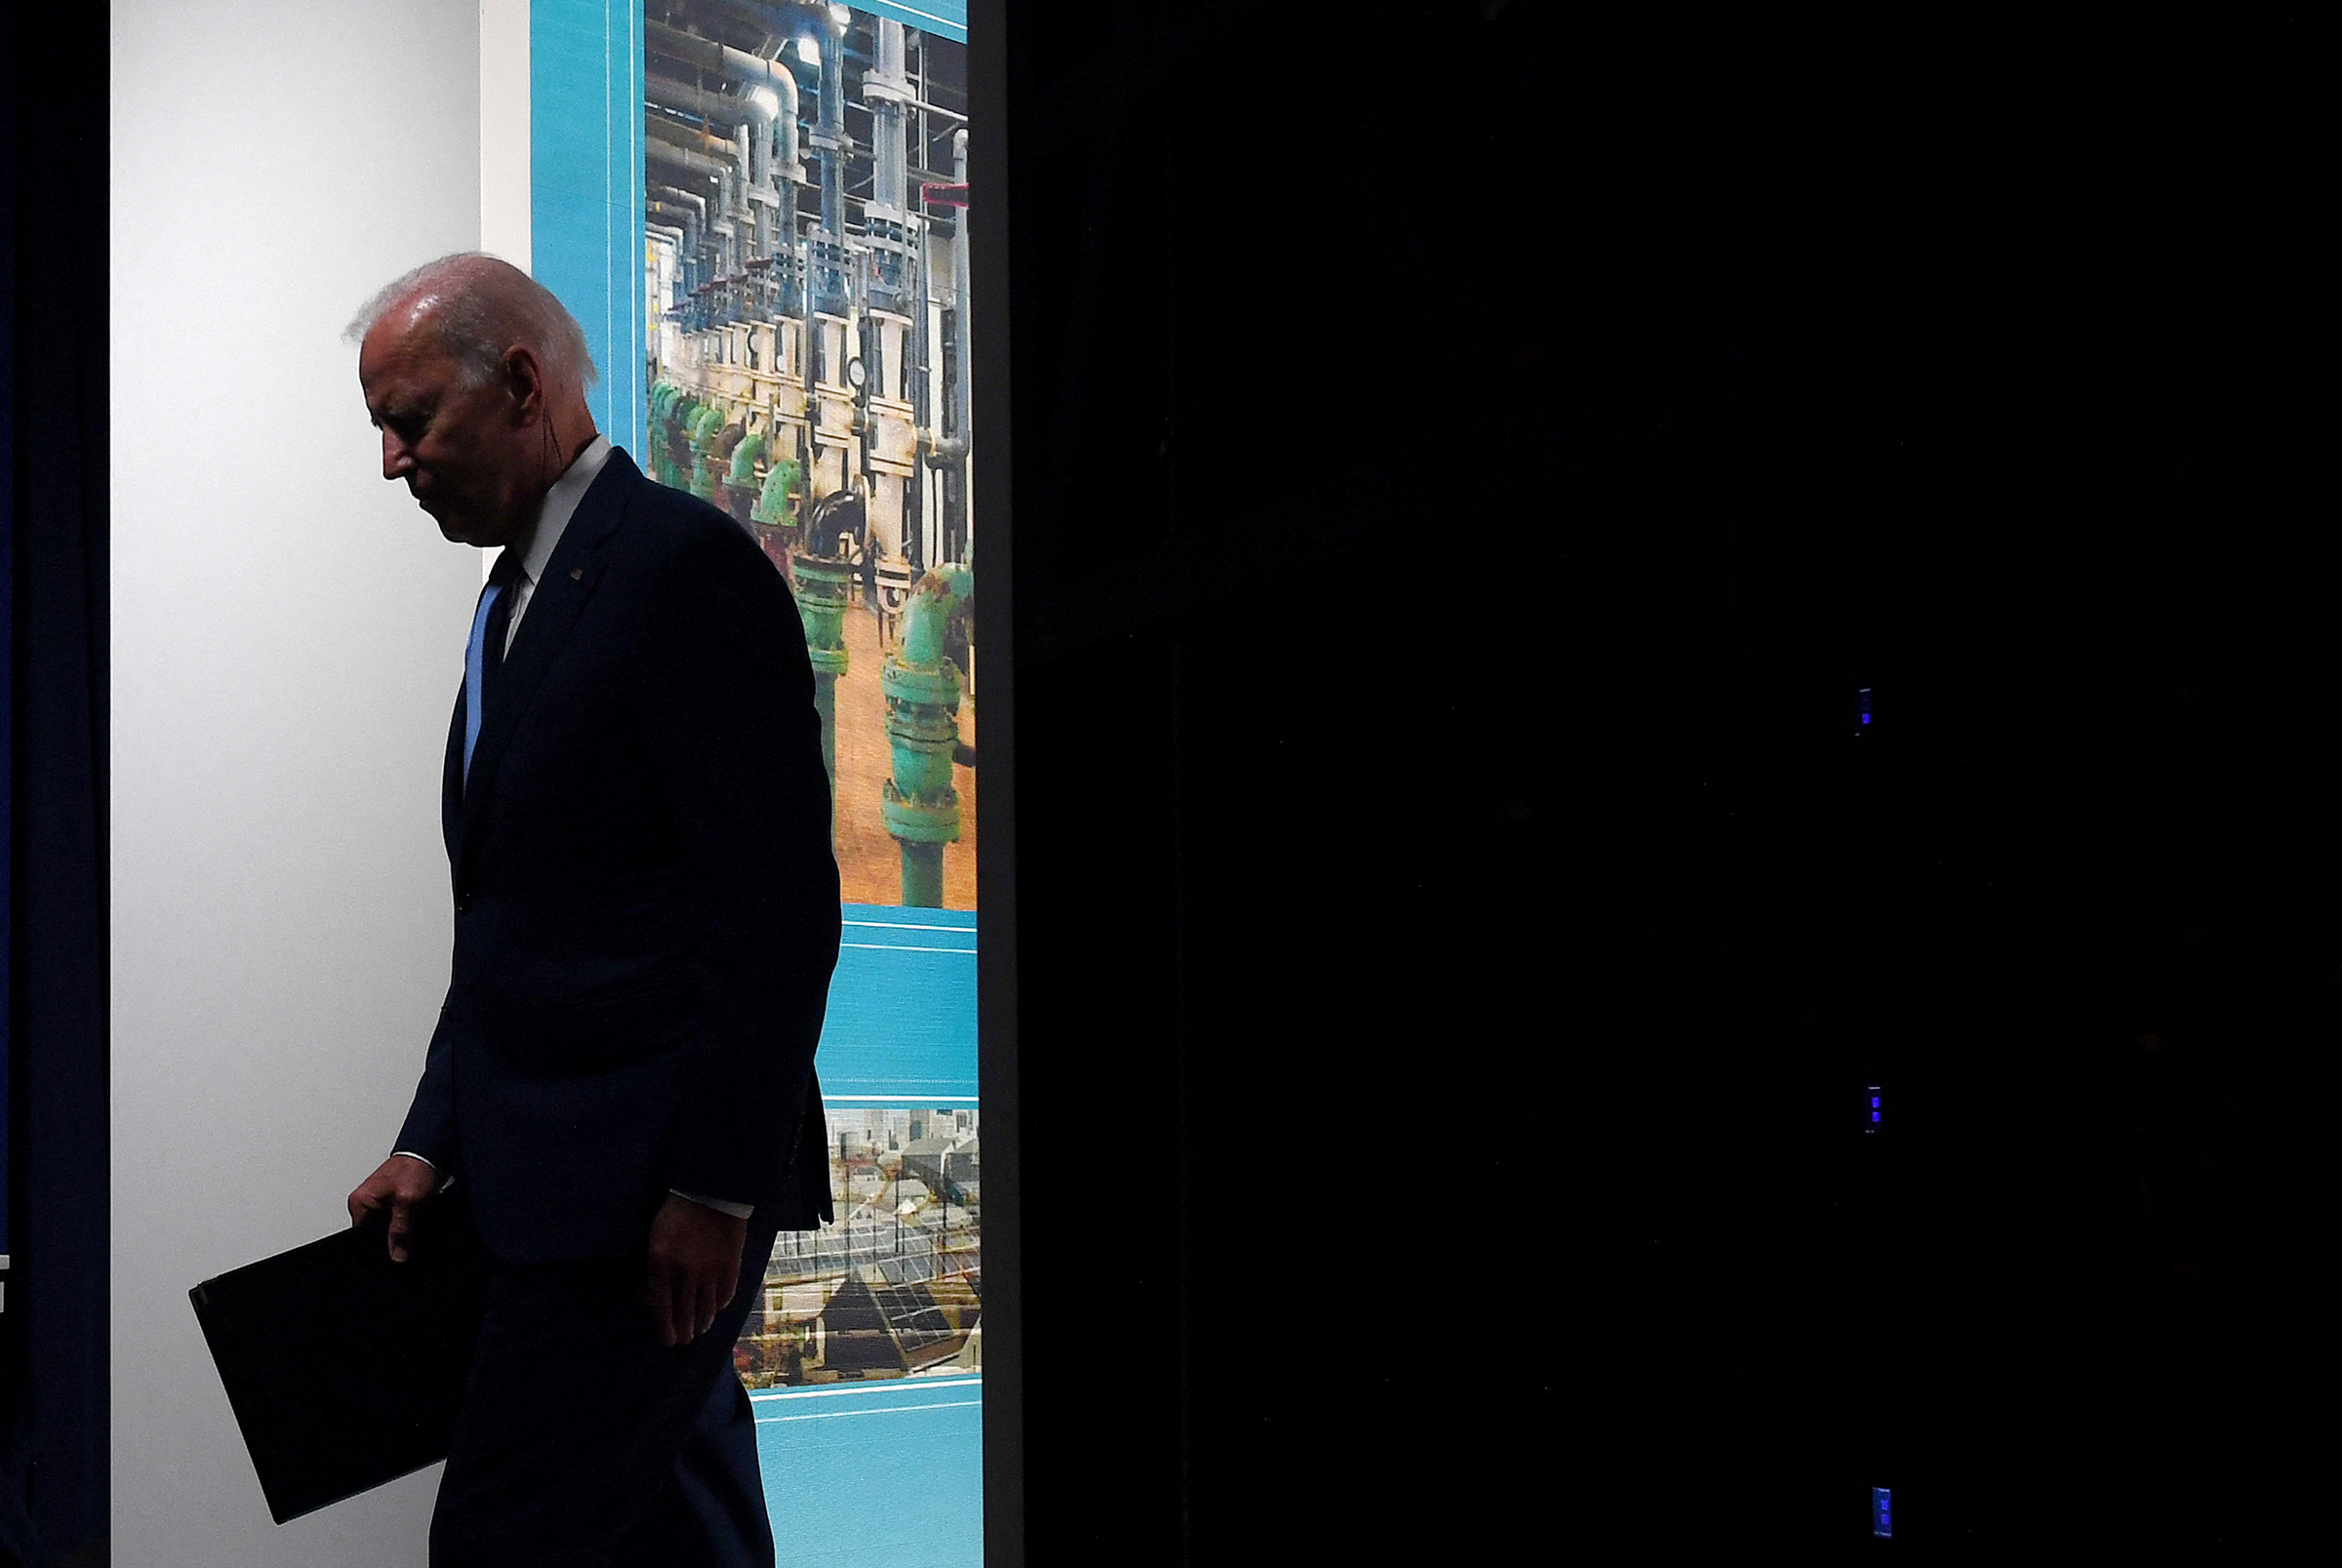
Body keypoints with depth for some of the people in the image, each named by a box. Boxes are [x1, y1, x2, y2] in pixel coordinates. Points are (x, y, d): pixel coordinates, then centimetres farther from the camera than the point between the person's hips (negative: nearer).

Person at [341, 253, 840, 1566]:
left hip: (654, 1189, -9)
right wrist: (433, 1147, 12)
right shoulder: (519, 598, 18)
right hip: (552, 1176, 9)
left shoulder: (688, 563, -12)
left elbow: (780, 905, -17)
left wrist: (716, 1186, -18)